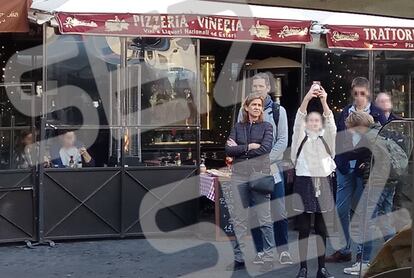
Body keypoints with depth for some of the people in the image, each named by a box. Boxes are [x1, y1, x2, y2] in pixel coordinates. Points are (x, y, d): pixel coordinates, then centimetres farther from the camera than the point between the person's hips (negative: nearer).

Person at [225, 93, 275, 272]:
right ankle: (239, 258, 11)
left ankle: (268, 257, 7)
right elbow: (229, 150, 1)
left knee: (264, 217, -2)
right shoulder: (238, 127, 12)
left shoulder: (266, 127, 7)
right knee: (239, 218, 3)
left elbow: (266, 148, -9)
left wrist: (239, 150, -5)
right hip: (239, 175, 2)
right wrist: (249, 147, -10)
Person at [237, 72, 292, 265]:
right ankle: (259, 251, 13)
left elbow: (282, 141, -1)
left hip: (271, 167, -1)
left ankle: (283, 251, 4)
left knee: (279, 212, -4)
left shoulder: (278, 111, 4)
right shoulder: (244, 111, 7)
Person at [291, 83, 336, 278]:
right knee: (303, 227, 0)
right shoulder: (301, 137, 5)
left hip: (323, 182, 2)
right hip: (304, 181, -2)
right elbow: (298, 119, -11)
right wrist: (307, 98, -27)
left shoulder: (326, 137, 9)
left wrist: (324, 101, -26)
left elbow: (330, 122, -9)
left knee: (321, 227, 7)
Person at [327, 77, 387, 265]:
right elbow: (337, 138, 13)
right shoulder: (345, 112, 10)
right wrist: (336, 162, 5)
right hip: (346, 166, 4)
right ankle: (343, 250, 14)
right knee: (341, 209, 4)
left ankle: (363, 252, 13)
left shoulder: (376, 114, -1)